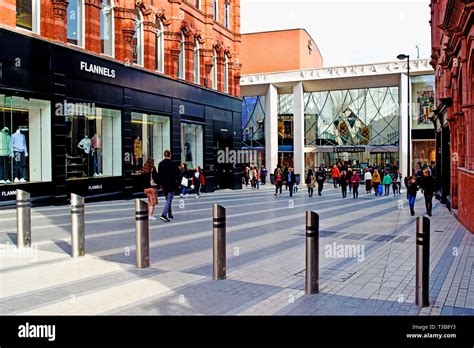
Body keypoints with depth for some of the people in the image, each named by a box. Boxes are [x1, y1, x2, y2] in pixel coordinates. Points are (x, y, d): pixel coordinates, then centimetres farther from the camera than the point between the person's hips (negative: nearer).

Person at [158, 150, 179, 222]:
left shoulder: (160, 164, 3)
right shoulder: (172, 164, -12)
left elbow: (159, 175, 8)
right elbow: (177, 174, -9)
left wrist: (161, 184, 16)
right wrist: (177, 182, 4)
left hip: (164, 185, 6)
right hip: (171, 185, -6)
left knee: (168, 199, 19)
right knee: (169, 200, -5)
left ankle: (169, 214, 28)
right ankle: (164, 214, -18)